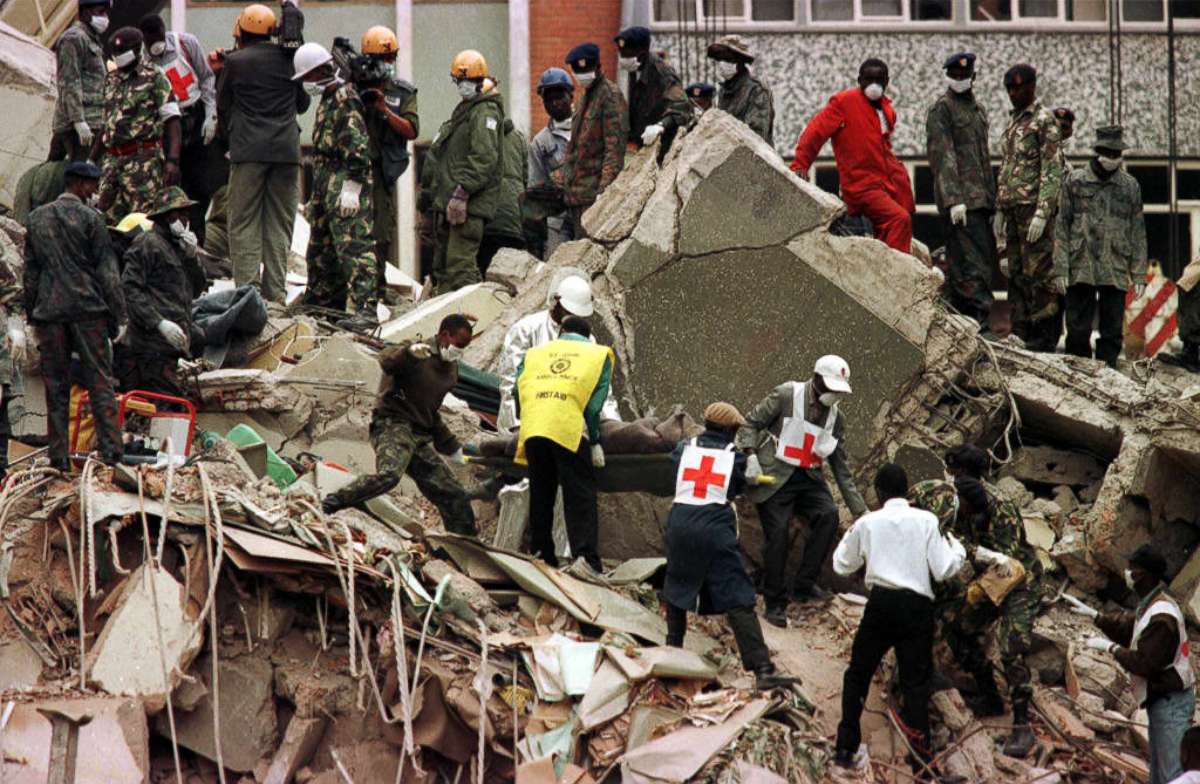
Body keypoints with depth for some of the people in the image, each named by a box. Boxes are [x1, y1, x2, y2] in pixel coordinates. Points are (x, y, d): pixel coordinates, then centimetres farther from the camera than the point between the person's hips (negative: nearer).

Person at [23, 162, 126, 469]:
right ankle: (110, 448, -7)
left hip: (49, 309, 3)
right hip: (87, 308, -3)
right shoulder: (90, 218, -4)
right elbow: (107, 270, -4)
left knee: (55, 386, 5)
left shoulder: (37, 218, 9)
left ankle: (59, 453, 2)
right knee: (99, 381, 0)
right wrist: (118, 314, -1)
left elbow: (30, 271, 12)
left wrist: (31, 313, 18)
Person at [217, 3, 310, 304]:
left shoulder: (235, 61, -2)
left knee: (244, 223, 1)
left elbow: (223, 107, 9)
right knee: (279, 224, 7)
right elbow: (302, 104, 17)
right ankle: (274, 292, 4)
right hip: (286, 150, 3)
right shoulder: (289, 59, 6)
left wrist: (228, 141, 25)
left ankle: (247, 287, -8)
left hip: (248, 151, -3)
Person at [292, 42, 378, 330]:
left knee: (354, 245, -16)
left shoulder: (345, 99, -11)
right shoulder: (327, 101, 21)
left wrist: (351, 186, -24)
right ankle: (321, 300, 27)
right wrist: (315, 195, 29)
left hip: (345, 185, -11)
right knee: (320, 247, 17)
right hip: (327, 187, 11)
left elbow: (357, 145, -19)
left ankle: (364, 309, -24)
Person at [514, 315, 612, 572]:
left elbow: (518, 392, 16)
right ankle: (586, 556, -14)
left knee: (540, 494, 17)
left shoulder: (535, 353, 24)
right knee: (581, 496, -2)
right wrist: (595, 442, 8)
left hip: (532, 428, 3)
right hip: (570, 430, -3)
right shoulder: (599, 355, 16)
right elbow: (595, 401, 5)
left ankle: (540, 550, 20)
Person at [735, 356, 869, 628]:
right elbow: (750, 424, -5)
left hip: (807, 478, 5)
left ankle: (805, 584, -10)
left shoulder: (835, 418, 7)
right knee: (777, 535, -13)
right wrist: (751, 455, -23)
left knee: (828, 515, -20)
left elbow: (841, 467, 11)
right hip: (775, 478, -5)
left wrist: (860, 510, 8)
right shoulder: (786, 396, -9)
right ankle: (775, 604, 0)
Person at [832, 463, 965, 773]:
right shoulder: (926, 521, 1)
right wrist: (956, 547, 17)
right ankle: (920, 755, -1)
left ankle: (846, 748, 16)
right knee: (916, 681, 5)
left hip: (881, 603, 0)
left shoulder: (867, 523, 3)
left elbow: (842, 565, 16)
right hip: (917, 607, 0)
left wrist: (850, 535, 31)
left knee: (857, 674, 15)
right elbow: (943, 571, -1)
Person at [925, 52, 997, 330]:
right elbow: (942, 156, -12)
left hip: (981, 200, 9)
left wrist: (992, 199, 21)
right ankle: (979, 325, -18)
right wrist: (954, 199, -21)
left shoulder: (978, 109, 21)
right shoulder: (942, 108, -4)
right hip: (960, 200, -9)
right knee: (972, 266, -15)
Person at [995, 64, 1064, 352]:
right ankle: (1022, 335, 11)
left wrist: (1042, 213, -20)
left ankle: (1045, 337, -8)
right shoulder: (1013, 124, 20)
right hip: (1013, 209, 9)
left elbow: (1052, 171, -13)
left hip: (1033, 208, -9)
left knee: (1039, 273, -8)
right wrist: (999, 211, 19)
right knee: (1017, 275, 8)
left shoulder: (1044, 122, -6)